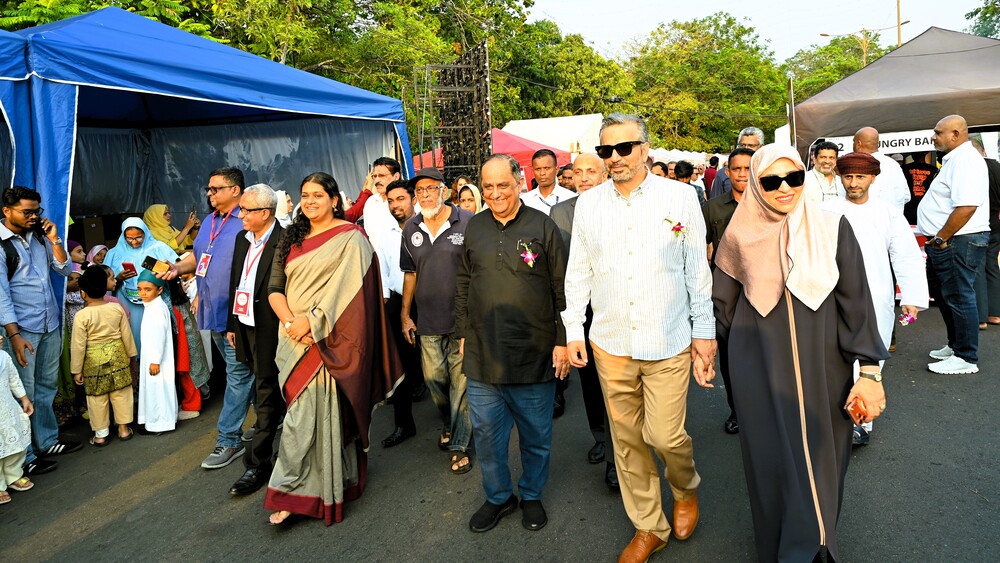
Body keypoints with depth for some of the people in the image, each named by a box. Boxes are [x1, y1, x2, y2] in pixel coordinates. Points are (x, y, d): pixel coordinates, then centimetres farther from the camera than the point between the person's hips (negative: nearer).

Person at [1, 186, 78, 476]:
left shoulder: (39, 235, 8)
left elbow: (65, 269, 9)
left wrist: (54, 239, -4)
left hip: (51, 326, 6)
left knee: (47, 387, 15)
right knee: (24, 394, 0)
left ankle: (47, 441, 27)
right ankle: (24, 457, 9)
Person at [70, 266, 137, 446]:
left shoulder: (82, 315, -15)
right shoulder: (117, 308, -5)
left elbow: (78, 345, -11)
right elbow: (126, 334, 3)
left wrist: (77, 370, -2)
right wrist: (130, 354, 17)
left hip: (94, 359, -3)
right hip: (117, 354, 3)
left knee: (97, 398, 9)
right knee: (121, 393, 12)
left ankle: (101, 434, 18)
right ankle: (124, 428, 22)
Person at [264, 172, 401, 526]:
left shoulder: (350, 238, -4)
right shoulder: (291, 240, 13)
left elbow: (345, 288, -13)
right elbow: (274, 288, 6)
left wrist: (311, 321, -18)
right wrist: (290, 322, -11)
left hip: (327, 340, -5)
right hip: (294, 339, 5)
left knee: (324, 411, -5)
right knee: (301, 411, 8)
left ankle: (290, 488, 5)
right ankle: (294, 491, 20)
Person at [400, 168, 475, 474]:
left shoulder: (467, 222, -8)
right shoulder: (411, 229, 7)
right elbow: (410, 273, 14)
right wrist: (405, 315, 12)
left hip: (463, 319, -4)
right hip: (428, 321, 4)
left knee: (460, 381, 2)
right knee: (433, 377, 12)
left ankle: (459, 444, 15)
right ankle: (448, 422, 39)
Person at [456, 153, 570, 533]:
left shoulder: (542, 226, -4)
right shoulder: (474, 228, 7)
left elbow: (562, 288, -2)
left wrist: (562, 341, -5)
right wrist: (463, 333, 13)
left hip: (534, 354, -3)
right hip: (482, 355, 3)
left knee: (536, 434, 12)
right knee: (486, 433, 11)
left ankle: (531, 495, 34)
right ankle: (498, 497, 33)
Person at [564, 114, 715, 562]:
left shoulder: (680, 197, -2)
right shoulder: (588, 203, 4)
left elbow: (697, 270, 1)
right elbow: (578, 272, 9)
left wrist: (704, 332, 2)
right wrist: (573, 329, 5)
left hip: (668, 342, -2)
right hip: (610, 342, 3)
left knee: (665, 436, -3)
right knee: (627, 440, 11)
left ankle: (686, 488, 33)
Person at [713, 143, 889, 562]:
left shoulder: (832, 228, -5)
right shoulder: (741, 235, -3)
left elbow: (857, 302, -4)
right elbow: (723, 301, 7)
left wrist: (870, 371, -6)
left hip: (823, 367, 0)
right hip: (761, 369, 0)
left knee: (821, 461, 10)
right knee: (772, 461, 8)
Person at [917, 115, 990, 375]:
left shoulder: (965, 160, -17)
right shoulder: (954, 159, 17)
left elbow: (966, 207, -27)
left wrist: (940, 238, -19)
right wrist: (935, 238, 17)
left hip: (958, 243, -11)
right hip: (944, 243, 11)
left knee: (959, 298, -3)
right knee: (943, 295, 19)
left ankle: (966, 358, 6)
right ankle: (956, 346, 32)